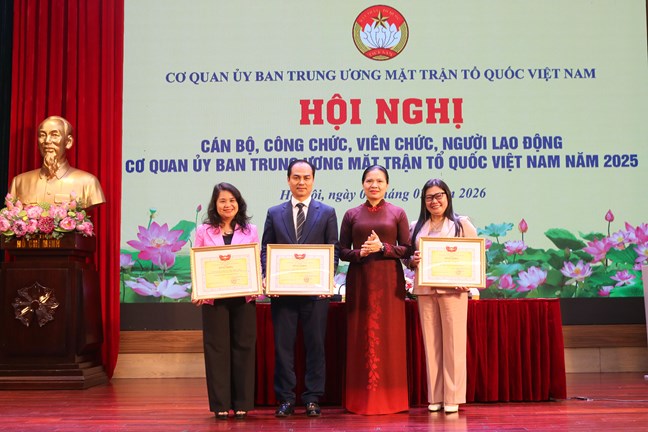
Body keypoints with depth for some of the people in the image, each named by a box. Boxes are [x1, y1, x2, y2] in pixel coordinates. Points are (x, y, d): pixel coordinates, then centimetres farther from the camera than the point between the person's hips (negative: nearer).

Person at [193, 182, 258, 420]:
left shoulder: (250, 231, 8)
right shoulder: (204, 231, 5)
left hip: (243, 297, 1)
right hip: (214, 298, -1)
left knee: (243, 347, 4)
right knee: (217, 348, 3)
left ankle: (242, 404, 14)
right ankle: (220, 405, 11)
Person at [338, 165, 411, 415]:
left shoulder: (397, 213, 6)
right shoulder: (352, 215, 8)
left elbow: (407, 249, 1)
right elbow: (342, 252, 6)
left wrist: (382, 247, -13)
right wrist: (360, 253, -13)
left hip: (389, 281, -1)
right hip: (359, 281, 1)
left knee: (389, 336, 0)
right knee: (360, 337, 1)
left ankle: (390, 399, 10)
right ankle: (361, 400, 9)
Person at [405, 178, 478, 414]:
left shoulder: (462, 224, 6)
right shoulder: (416, 227, 14)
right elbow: (407, 258, 16)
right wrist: (412, 260, -7)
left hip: (453, 290, -3)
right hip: (425, 290, 3)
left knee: (453, 341, -3)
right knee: (431, 342, 4)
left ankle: (452, 398, 4)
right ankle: (435, 397, 11)